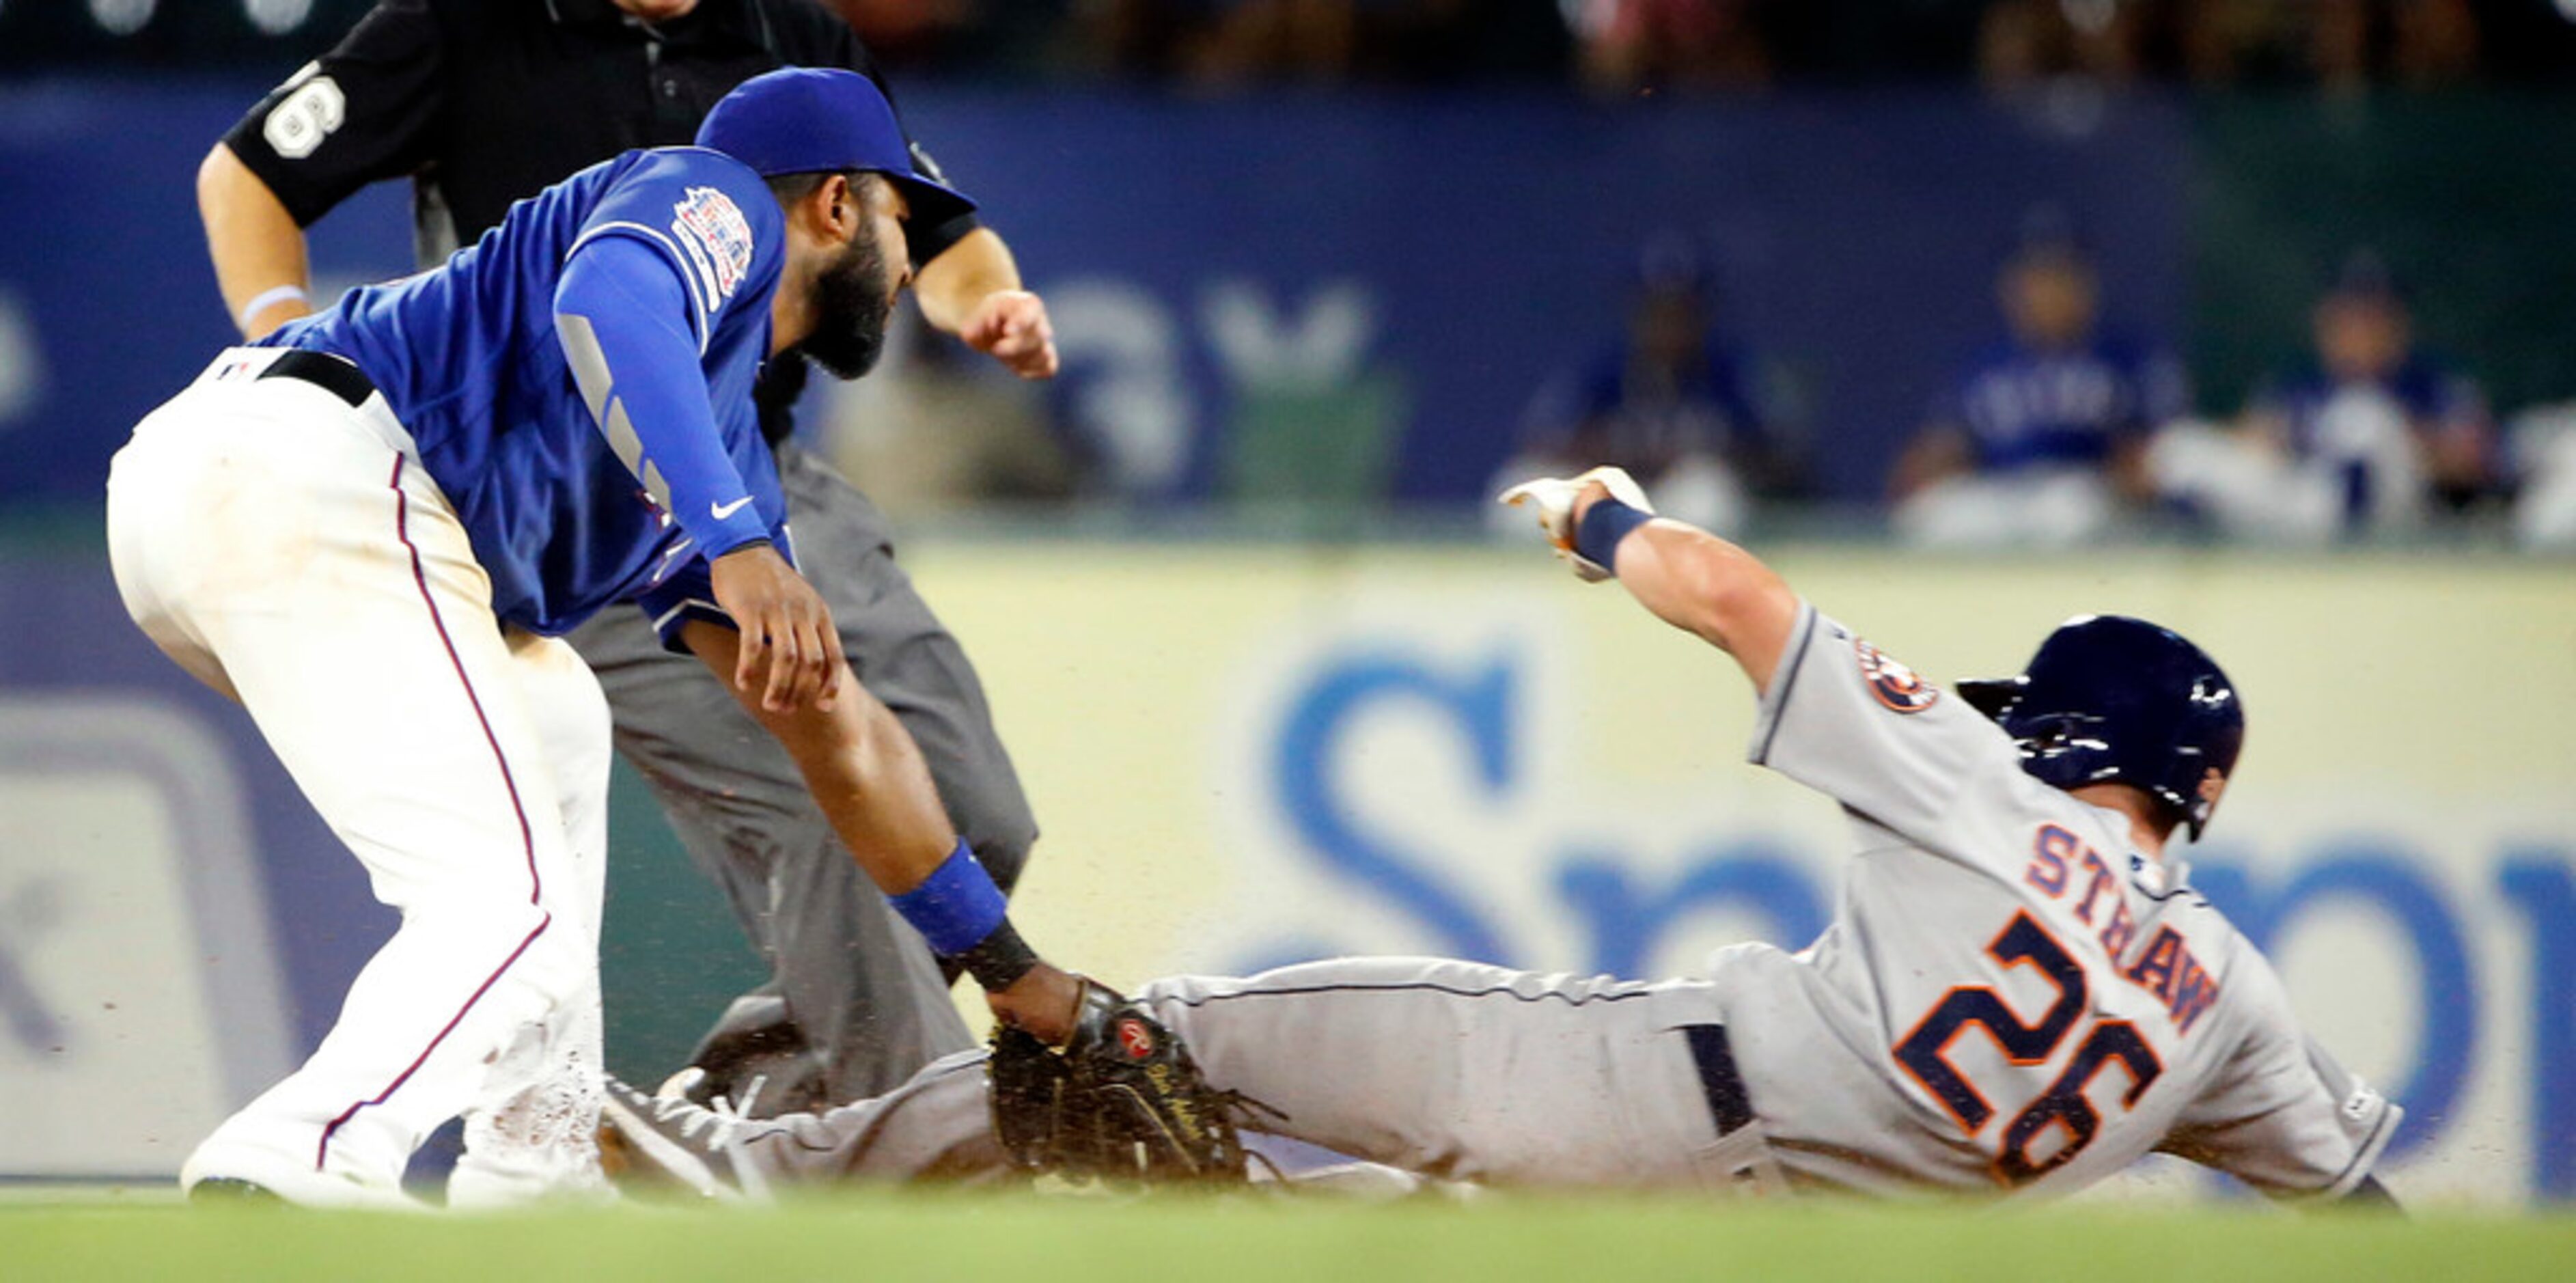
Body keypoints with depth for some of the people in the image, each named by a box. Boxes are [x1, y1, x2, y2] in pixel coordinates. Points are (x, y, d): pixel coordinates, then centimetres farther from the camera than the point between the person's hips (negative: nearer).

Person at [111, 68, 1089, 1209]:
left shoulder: (723, 452, 34)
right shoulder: (710, 198, 11)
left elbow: (841, 734, 39)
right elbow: (607, 300, -16)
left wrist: (1009, 968, 43)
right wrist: (736, 544, -26)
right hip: (313, 470, -10)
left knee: (548, 726, 32)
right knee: (511, 913, -15)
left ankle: (537, 1176, 24)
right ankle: (292, 1177, -36)